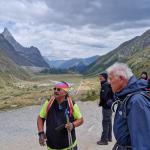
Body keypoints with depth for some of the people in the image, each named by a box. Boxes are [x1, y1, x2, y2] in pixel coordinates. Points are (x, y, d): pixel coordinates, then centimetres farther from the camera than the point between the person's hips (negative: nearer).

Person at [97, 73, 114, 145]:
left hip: (106, 106, -10)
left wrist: (100, 103, -7)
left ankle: (104, 140, 2)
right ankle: (109, 137, 29)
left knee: (105, 123, -4)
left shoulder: (105, 86, -18)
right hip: (109, 105, 10)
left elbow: (103, 97, -24)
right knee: (108, 122, 17)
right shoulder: (107, 85, 11)